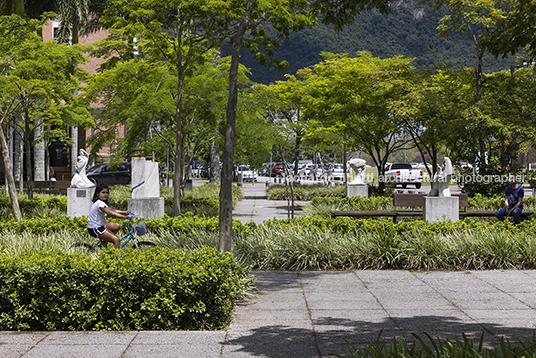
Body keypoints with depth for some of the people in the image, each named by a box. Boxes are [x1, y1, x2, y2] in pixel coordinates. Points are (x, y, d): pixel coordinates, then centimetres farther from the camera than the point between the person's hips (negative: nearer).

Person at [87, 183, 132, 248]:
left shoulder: (101, 203, 11)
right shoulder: (99, 203, -21)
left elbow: (112, 210, 13)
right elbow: (111, 214, -28)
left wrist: (125, 212, 5)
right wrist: (126, 217, -29)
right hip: (95, 229, -11)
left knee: (117, 226, 21)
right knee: (117, 240, -18)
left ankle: (105, 243, 20)